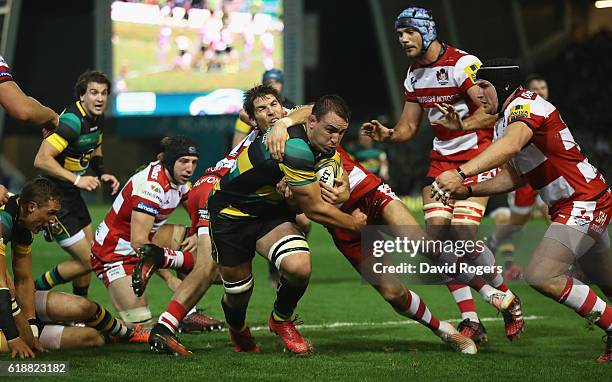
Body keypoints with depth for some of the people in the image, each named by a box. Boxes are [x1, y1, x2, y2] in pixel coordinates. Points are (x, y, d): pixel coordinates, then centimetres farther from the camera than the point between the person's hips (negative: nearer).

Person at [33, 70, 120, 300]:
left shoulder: (97, 119, 4)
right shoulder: (71, 121, -25)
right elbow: (41, 160, -32)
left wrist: (102, 174, 6)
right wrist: (77, 180, -31)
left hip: (71, 194, 10)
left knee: (91, 254, 18)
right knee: (87, 261, -8)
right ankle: (33, 293, 7)